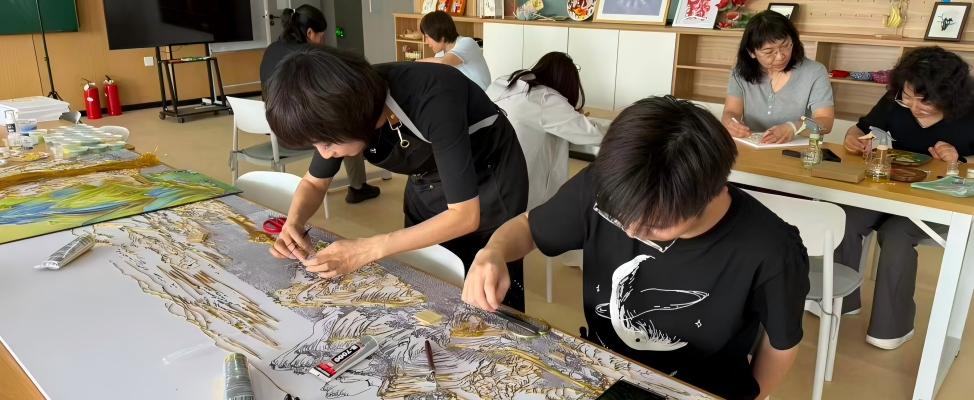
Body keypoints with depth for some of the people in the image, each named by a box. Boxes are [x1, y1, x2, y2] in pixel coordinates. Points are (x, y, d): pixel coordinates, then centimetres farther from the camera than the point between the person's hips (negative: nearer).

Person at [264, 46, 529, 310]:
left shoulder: (432, 100, -38)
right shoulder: (345, 102, -18)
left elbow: (465, 215, -34)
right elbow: (314, 182, -1)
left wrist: (368, 250, -37)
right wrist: (293, 223, -22)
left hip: (490, 181, -5)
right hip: (430, 185, 5)